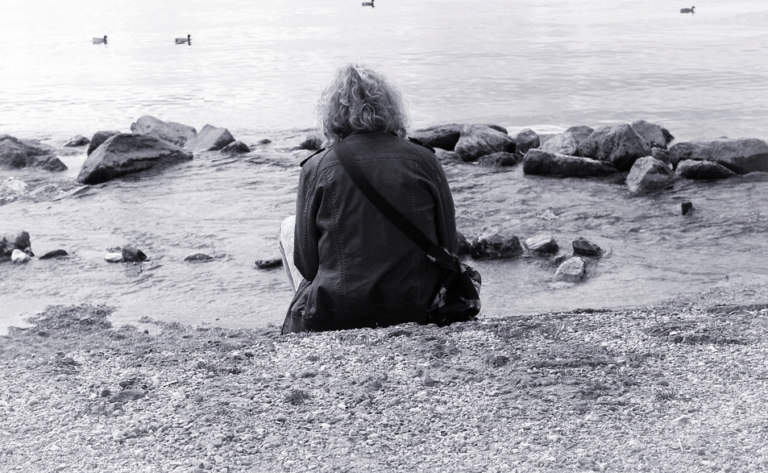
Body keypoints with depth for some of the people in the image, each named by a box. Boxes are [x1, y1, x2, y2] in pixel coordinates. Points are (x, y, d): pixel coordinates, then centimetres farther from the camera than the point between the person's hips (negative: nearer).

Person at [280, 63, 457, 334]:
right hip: (417, 315, 2)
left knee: (289, 228, 23)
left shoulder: (316, 168, -5)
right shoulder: (424, 160, -1)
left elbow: (306, 263, -3)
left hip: (332, 321, -2)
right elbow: (449, 248, 3)